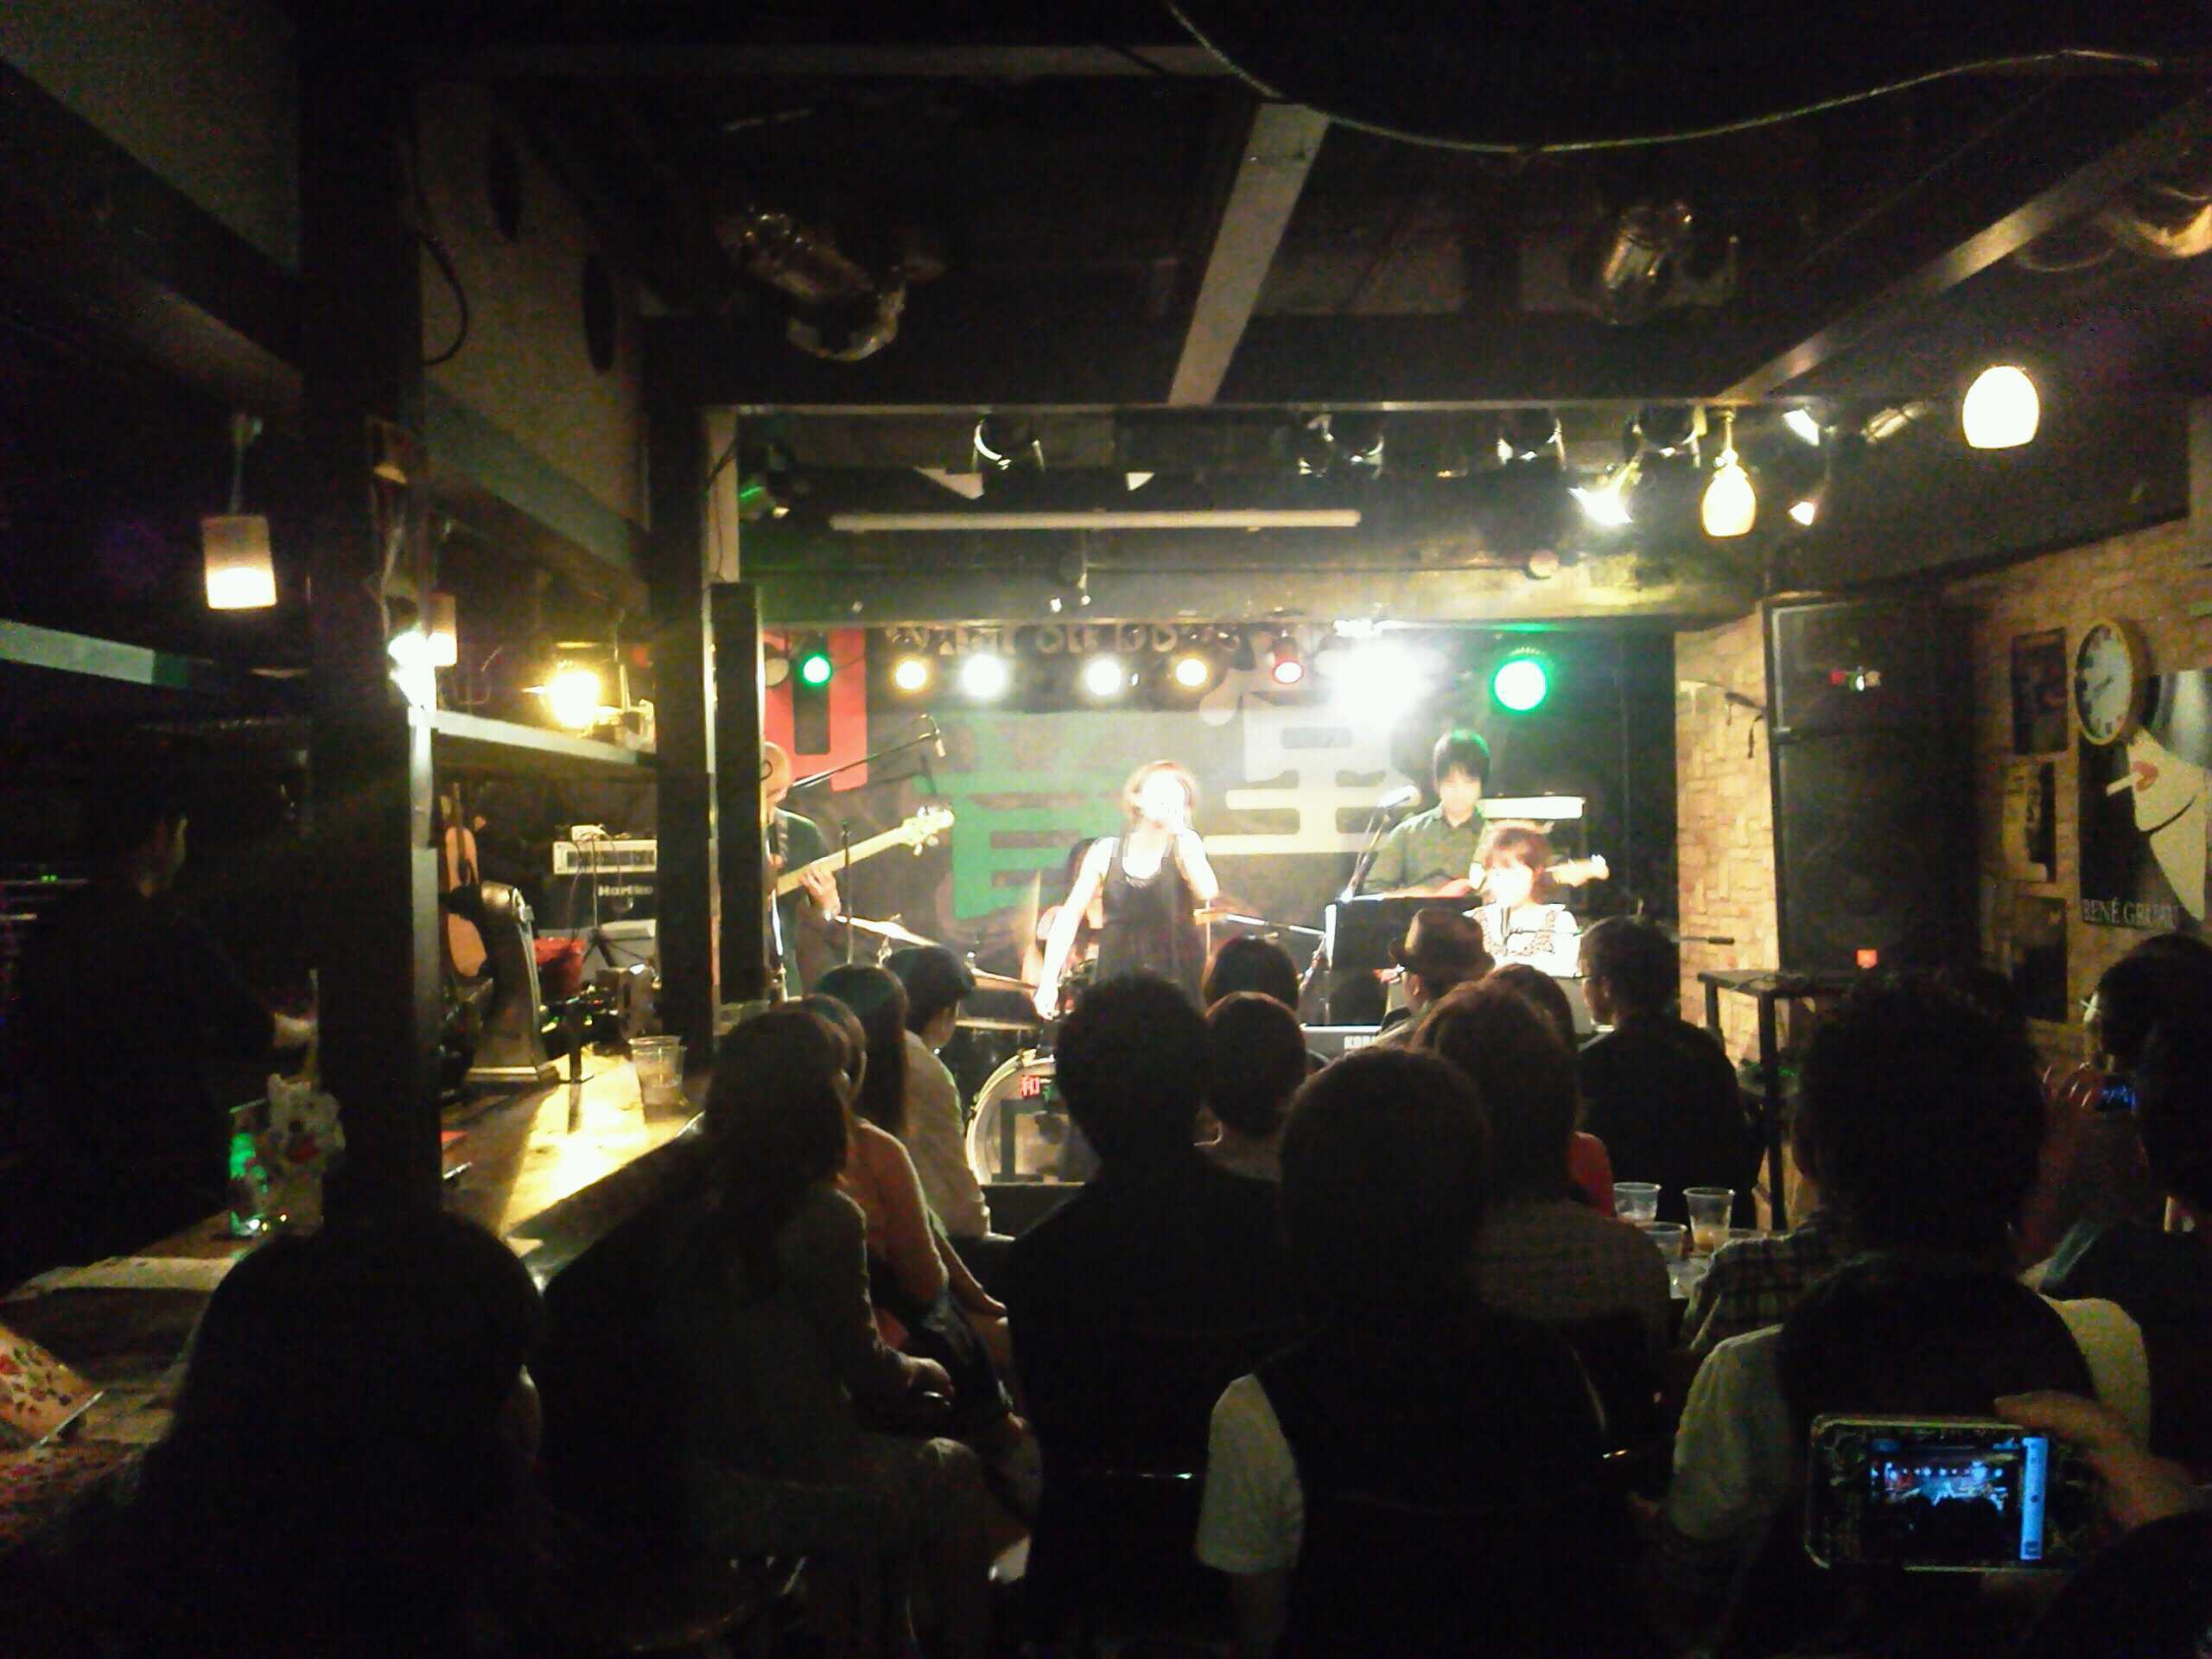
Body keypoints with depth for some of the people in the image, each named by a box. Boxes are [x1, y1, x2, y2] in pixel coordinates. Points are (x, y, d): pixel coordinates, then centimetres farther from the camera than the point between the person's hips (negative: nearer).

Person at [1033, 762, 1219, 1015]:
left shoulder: (1185, 849, -1)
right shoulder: (1106, 852, 3)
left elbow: (1207, 892, -20)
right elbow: (1070, 914, 4)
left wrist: (1181, 832, -17)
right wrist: (1049, 980, -2)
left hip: (1176, 985, -1)